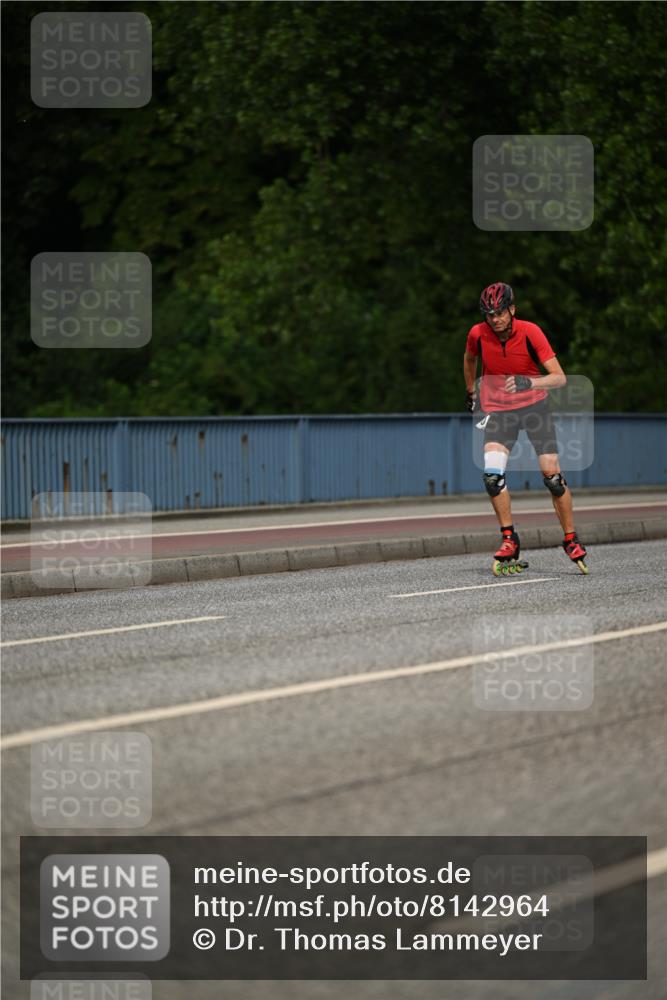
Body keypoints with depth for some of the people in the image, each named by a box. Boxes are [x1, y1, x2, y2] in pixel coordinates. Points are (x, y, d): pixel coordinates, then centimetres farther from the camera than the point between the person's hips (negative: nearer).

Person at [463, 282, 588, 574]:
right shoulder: (478, 334, -10)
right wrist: (471, 392, 23)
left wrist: (528, 383, -40)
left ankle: (571, 540, 7)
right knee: (492, 475, -19)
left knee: (552, 476, -8)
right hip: (497, 408, 2)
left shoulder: (530, 332, -18)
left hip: (534, 404, -1)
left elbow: (559, 377, -24)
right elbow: (469, 359, 15)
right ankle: (509, 541, -8)